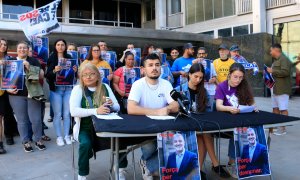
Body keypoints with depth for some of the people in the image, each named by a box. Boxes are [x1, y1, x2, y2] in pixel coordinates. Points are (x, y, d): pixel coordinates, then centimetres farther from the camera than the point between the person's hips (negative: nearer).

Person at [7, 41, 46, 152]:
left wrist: (29, 67, -14)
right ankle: (26, 142, 18)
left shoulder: (34, 61, 7)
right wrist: (8, 89, -8)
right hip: (17, 95, 0)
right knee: (22, 120, 5)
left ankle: (38, 140, 17)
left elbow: (41, 75, -1)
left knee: (36, 119, -1)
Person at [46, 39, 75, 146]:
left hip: (68, 88, 3)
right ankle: (59, 137, 10)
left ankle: (67, 135, 15)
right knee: (57, 114, 0)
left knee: (67, 113, 5)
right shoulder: (51, 59, 1)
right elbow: (47, 75, -5)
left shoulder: (69, 58, 10)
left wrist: (75, 71, -7)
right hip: (56, 89, -2)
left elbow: (74, 75, 14)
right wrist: (54, 71, -23)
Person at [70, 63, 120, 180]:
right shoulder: (78, 89, -2)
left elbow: (117, 107, 7)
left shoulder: (105, 87, 7)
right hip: (85, 128, -2)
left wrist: (111, 105, -18)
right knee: (86, 144, -31)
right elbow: (74, 111, -18)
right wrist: (96, 111, -30)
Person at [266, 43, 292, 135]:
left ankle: (282, 128, -3)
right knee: (275, 108, 13)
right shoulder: (276, 60, 21)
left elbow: (285, 72, -24)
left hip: (282, 89, -10)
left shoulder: (284, 59, -12)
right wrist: (270, 72, 14)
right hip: (275, 88, 10)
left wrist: (272, 71, -17)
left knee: (283, 109, -6)